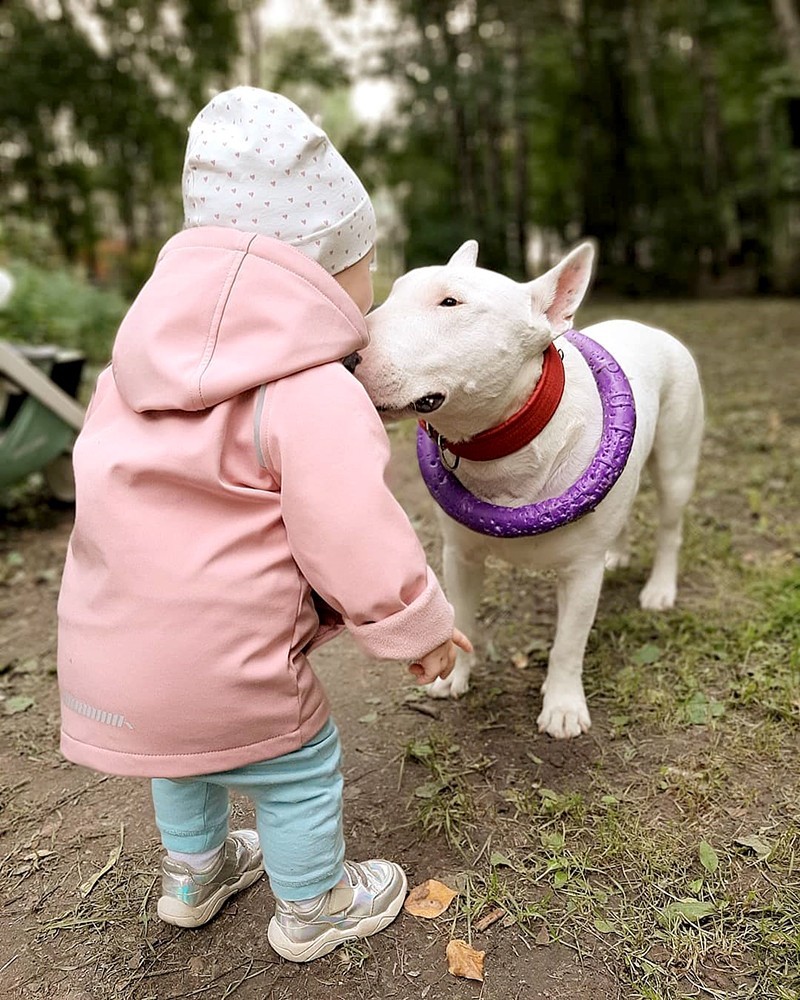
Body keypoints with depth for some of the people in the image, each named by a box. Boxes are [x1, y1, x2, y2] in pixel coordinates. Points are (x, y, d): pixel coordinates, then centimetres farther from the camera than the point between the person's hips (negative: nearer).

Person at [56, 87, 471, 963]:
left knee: (187, 757, 33)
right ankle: (315, 909, 42)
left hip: (105, 651, 8)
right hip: (220, 669, -8)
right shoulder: (317, 398, -20)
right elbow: (359, 550, -19)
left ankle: (194, 873, 57)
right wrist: (421, 630, -3)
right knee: (299, 772, 18)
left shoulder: (137, 367, 4)